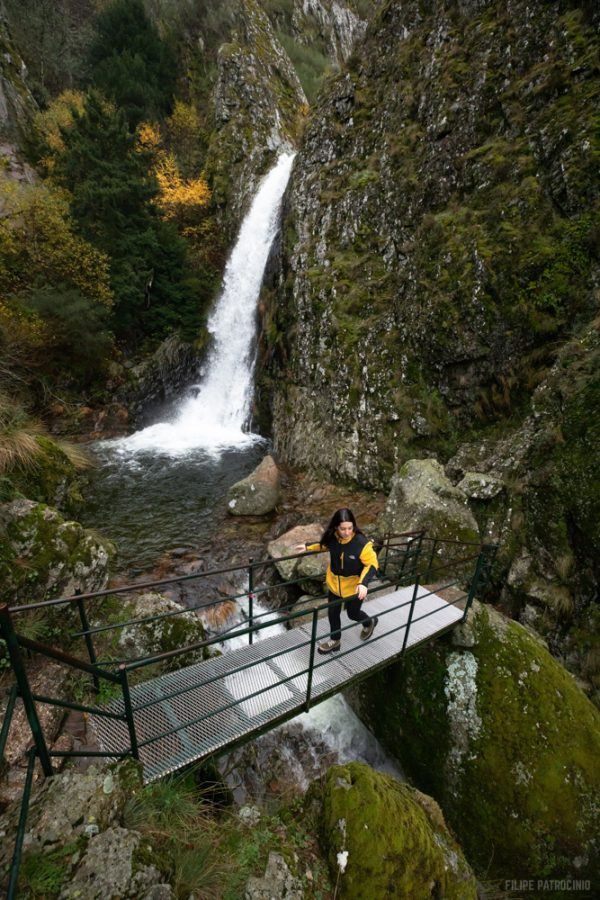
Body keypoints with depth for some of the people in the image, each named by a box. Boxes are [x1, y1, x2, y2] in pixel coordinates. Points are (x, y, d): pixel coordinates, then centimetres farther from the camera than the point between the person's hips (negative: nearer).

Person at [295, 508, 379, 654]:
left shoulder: (362, 543, -32)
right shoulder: (332, 538, -18)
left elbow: (372, 564, -24)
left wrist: (363, 583, -36)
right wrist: (308, 547, 7)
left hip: (353, 587, -4)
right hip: (334, 584, 4)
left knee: (353, 614, 20)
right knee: (332, 613, 20)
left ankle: (370, 622, 55)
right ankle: (335, 641, 47)